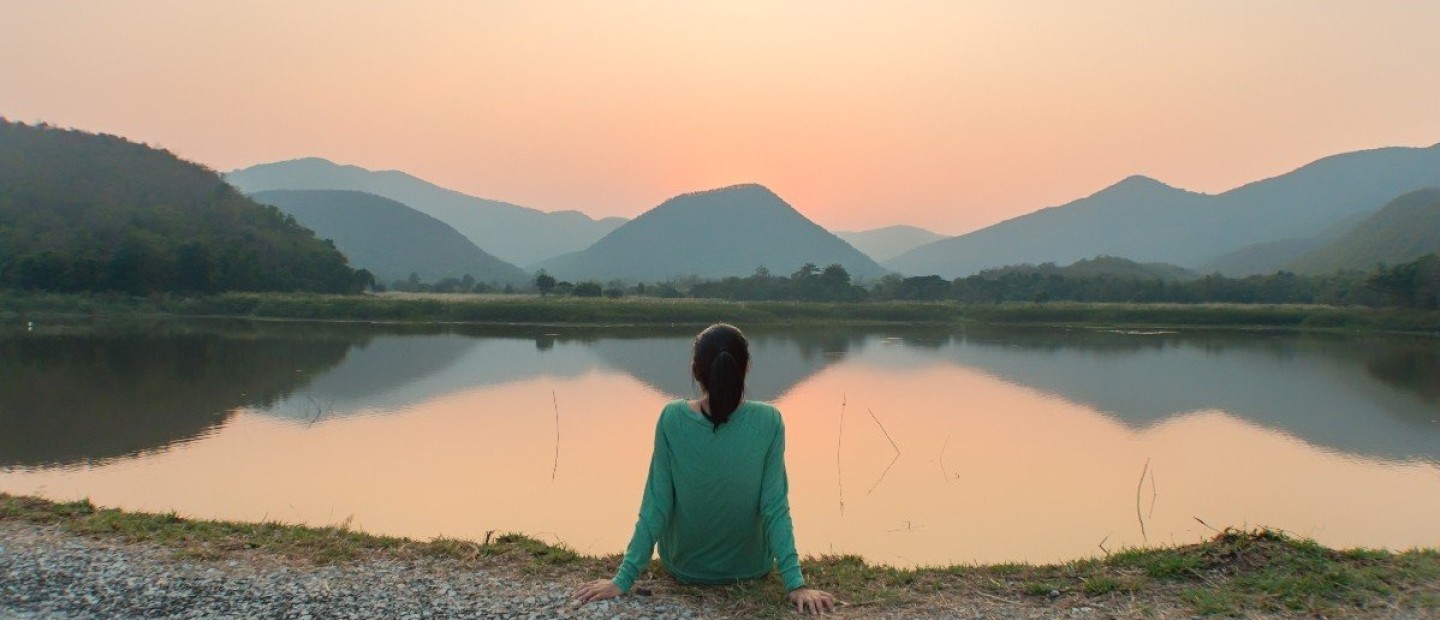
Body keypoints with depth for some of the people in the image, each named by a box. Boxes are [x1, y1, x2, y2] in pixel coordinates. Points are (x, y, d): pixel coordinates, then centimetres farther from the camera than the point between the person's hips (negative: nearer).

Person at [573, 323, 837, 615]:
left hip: (685, 568, 0)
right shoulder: (769, 421, -21)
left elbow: (656, 506, -19)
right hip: (751, 568, 0)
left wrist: (623, 578, -13)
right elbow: (775, 508, -22)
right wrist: (796, 583, -17)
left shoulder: (672, 419, -21)